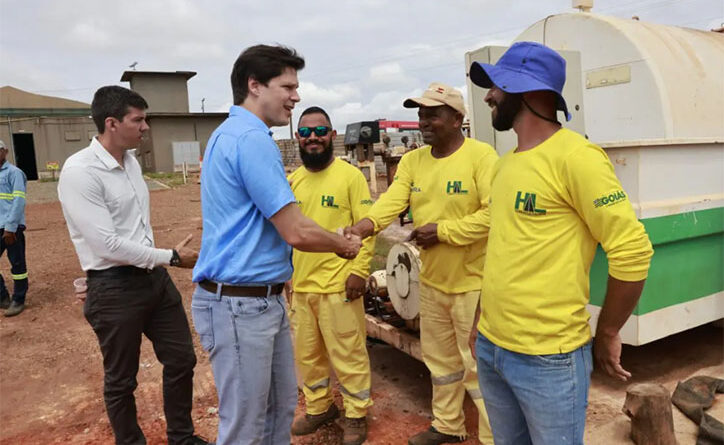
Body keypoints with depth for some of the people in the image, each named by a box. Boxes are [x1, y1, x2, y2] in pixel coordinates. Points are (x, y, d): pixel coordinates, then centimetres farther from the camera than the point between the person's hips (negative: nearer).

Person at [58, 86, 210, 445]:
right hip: (114, 288, -8)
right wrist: (171, 257, -16)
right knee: (121, 379, 12)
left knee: (181, 359, 16)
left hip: (154, 277, 8)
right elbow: (108, 245, -23)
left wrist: (160, 263, 16)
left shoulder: (131, 161, 7)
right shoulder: (79, 172, -19)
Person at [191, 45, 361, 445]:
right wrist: (345, 245, -2)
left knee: (281, 407, 21)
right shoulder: (251, 137, -19)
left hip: (264, 299, 10)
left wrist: (337, 240, 13)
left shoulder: (236, 133, 14)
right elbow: (297, 233, -20)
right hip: (239, 304, -10)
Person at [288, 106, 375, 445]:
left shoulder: (350, 175, -7)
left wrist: (359, 270, -16)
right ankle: (318, 407, 37)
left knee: (348, 354, 6)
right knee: (307, 353, 18)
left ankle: (356, 415, 25)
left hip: (338, 284, -6)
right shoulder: (291, 181, 9)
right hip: (300, 285, 6)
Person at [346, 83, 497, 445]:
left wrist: (443, 231, -22)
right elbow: (392, 201, -10)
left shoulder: (481, 155, -14)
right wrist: (362, 226, -28)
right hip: (431, 280, 7)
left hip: (472, 282, -6)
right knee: (440, 358, 21)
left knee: (477, 363, 4)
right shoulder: (411, 161, 4)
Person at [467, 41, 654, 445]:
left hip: (549, 358, -7)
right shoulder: (506, 163, 10)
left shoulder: (574, 156, -16)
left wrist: (607, 333, -8)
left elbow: (633, 250, -18)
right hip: (490, 348, 8)